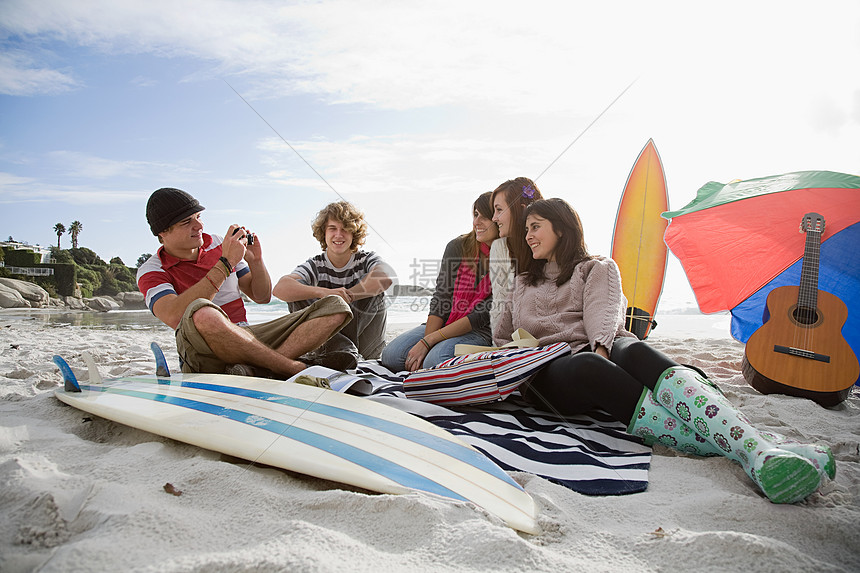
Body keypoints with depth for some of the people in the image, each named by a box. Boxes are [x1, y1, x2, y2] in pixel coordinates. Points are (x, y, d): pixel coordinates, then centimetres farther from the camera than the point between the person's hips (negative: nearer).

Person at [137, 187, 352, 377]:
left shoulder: (219, 244, 14)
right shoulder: (151, 271, 0)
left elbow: (262, 296, 19)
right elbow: (175, 317, -23)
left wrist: (256, 260, -1)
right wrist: (226, 263, -21)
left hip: (249, 338, 5)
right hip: (204, 354, -5)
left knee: (336, 306, -10)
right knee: (200, 313, -42)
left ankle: (253, 368, -31)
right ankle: (295, 369, -27)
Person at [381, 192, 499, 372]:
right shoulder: (458, 247, 1)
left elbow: (481, 317, -15)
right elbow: (440, 298, -2)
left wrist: (427, 342, -20)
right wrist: (425, 342, -16)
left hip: (478, 332, -4)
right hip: (443, 324, 4)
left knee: (435, 361, -32)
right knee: (391, 355, -18)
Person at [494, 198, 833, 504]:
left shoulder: (598, 268, 22)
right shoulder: (522, 284, 30)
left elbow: (603, 311, 2)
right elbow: (500, 337, 29)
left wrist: (601, 349, -18)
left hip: (601, 351, 0)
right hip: (546, 372, 0)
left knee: (635, 352, -37)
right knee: (589, 367, -38)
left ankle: (763, 453, -55)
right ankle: (724, 445, -52)